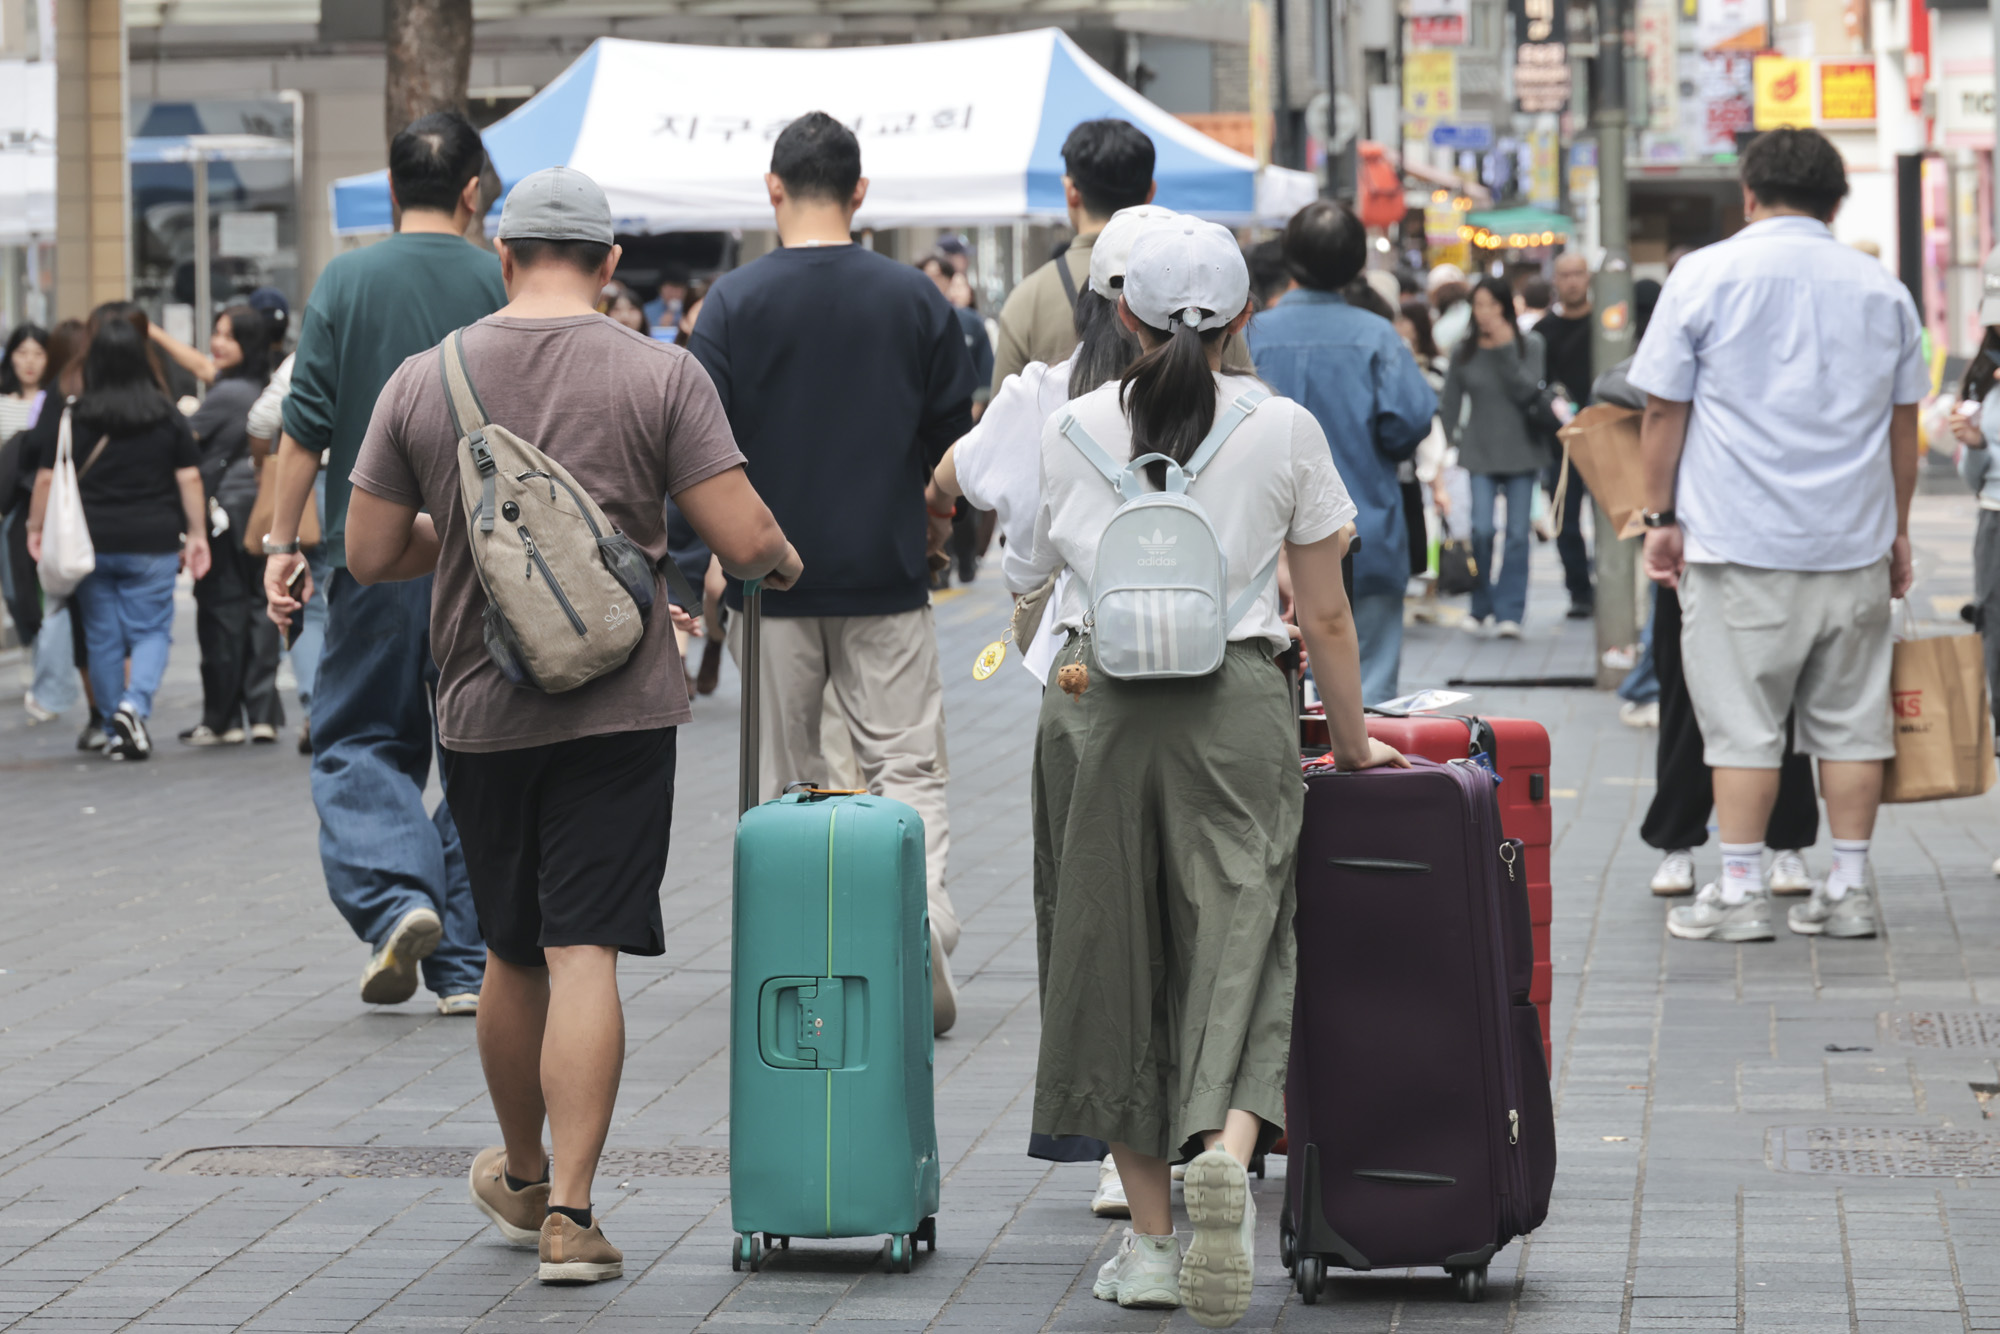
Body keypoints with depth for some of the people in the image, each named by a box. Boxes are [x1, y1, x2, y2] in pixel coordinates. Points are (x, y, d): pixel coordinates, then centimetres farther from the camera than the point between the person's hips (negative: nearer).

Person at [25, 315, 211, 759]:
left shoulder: (72, 417, -3)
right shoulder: (168, 417, -1)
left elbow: (47, 478, 0)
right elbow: (189, 478, 0)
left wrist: (36, 528, 13)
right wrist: (197, 535, 7)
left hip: (90, 543, 1)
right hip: (153, 543, -1)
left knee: (103, 639, 10)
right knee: (151, 631, 6)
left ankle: (114, 730, 15)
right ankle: (135, 704, -19)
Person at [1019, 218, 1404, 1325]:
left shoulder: (1072, 431, 3)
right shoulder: (1285, 429, 1)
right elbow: (1326, 616, 5)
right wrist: (1351, 737, 16)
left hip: (1094, 703, 1)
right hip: (1236, 704, -1)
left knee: (1111, 956, 9)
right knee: (1238, 943, 0)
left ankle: (1150, 1237, 13)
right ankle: (1227, 1150, -30)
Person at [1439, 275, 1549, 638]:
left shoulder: (1529, 346, 2)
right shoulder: (1464, 351, 5)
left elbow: (1526, 391, -12)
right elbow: (1451, 403, 10)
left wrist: (1505, 350, -16)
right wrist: (1452, 442, 3)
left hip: (1521, 451, 0)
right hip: (1480, 453, 0)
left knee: (1517, 533, -3)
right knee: (1482, 530, -11)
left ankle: (1509, 612, 1)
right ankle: (1481, 607, 5)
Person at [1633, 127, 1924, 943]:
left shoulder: (1705, 275, -2)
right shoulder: (1881, 289, 9)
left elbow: (1663, 411, -2)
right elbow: (1903, 427, 13)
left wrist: (1661, 518, 6)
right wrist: (1896, 532, 22)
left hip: (1739, 543, -3)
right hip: (1854, 542, 3)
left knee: (1743, 723, 0)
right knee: (1850, 720, 8)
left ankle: (1738, 893, 0)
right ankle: (1849, 889, 10)